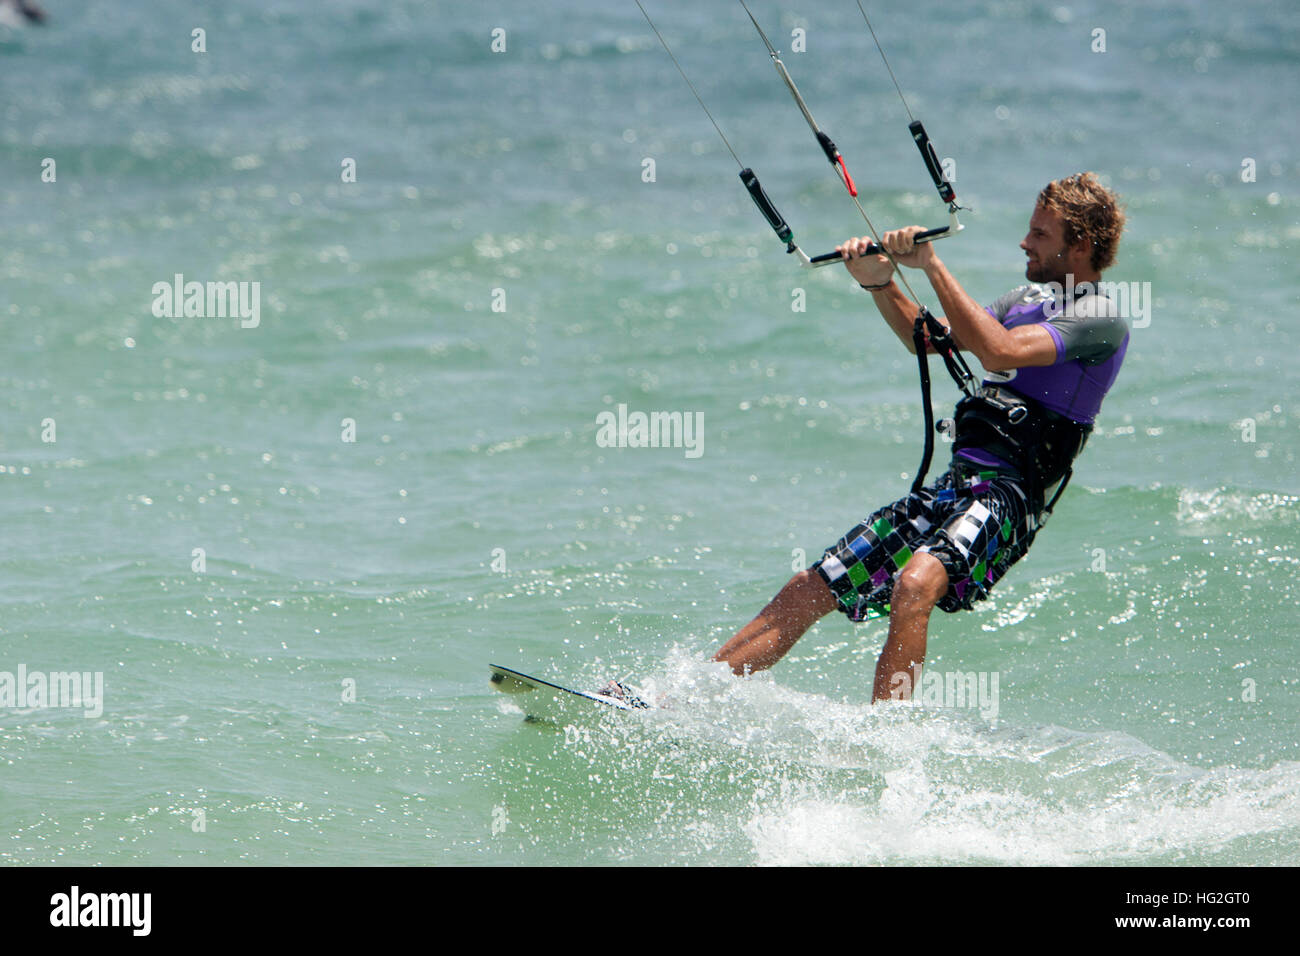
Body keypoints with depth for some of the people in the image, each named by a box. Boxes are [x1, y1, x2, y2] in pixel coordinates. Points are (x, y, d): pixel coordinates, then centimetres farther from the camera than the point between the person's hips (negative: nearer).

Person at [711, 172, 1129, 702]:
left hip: (1007, 494, -8)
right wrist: (878, 281, 11)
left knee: (915, 585, -36)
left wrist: (932, 265, -19)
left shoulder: (1102, 321, -7)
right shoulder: (1028, 298, 20)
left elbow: (999, 352, -21)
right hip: (953, 485, 8)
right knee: (809, 591, 4)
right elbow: (933, 340, 28)